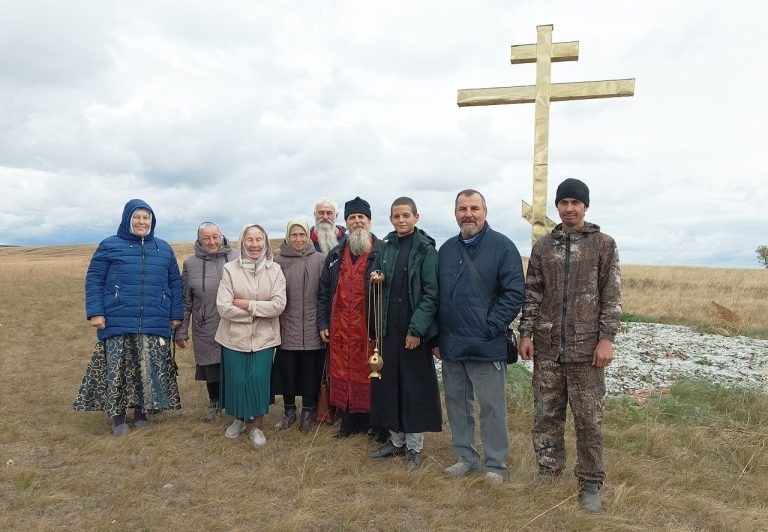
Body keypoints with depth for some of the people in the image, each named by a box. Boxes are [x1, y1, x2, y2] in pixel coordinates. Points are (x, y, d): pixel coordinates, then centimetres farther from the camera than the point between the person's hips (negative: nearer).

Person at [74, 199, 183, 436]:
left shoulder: (164, 249, 12)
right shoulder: (110, 246, 3)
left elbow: (175, 284, 13)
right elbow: (93, 280, 1)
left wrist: (177, 315, 8)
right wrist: (95, 312, -8)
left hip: (155, 324, 2)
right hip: (118, 323, -2)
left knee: (151, 370, 5)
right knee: (118, 369, 1)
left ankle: (141, 412, 20)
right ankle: (117, 416, 15)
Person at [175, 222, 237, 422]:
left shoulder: (236, 258, -3)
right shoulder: (191, 264, 2)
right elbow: (185, 301, 5)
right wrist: (181, 331, 5)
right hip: (206, 330, 1)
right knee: (211, 367, 12)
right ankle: (214, 403, 35)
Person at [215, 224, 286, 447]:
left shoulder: (275, 270, 0)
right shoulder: (230, 269, -3)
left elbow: (278, 305, -10)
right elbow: (223, 307, -11)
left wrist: (246, 304, -14)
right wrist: (258, 310, -12)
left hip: (264, 337, 0)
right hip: (234, 336, 0)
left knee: (258, 378, -5)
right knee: (236, 379, 3)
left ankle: (256, 425, 15)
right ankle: (239, 419, 30)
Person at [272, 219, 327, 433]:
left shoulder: (320, 259, -1)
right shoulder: (278, 261, 0)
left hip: (313, 329, 0)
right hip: (287, 329, 1)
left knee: (311, 373, 9)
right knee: (287, 371, 9)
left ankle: (308, 413, 27)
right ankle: (289, 411, 29)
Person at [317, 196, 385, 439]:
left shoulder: (382, 252, -2)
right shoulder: (336, 254, 12)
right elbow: (324, 291, 13)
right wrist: (323, 322, 9)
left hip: (371, 326, -4)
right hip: (341, 328, 4)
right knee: (344, 374, 10)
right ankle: (350, 420, 26)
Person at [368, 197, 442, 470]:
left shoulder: (426, 249, -6)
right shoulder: (386, 246, 9)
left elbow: (431, 293, -11)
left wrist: (417, 329, -16)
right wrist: (376, 280, -6)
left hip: (414, 330, -5)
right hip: (388, 329, 5)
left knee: (415, 388, 3)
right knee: (388, 384, 11)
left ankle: (414, 446, 18)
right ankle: (396, 440, 27)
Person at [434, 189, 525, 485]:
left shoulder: (502, 247, -6)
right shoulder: (447, 249, 10)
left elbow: (514, 293, -10)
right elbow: (436, 295, 14)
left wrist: (490, 328, -14)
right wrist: (436, 337, 9)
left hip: (486, 347, -5)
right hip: (450, 346, 6)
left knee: (491, 406, 4)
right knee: (456, 402, 14)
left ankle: (495, 464, 20)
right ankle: (466, 457, 30)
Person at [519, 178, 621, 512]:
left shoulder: (604, 244, 1)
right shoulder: (543, 246, 9)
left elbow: (612, 297, -2)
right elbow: (532, 295, 9)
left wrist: (606, 338, -10)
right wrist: (526, 334, 3)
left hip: (586, 348, -3)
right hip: (547, 347, 3)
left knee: (588, 419, 4)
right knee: (546, 415, 10)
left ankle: (590, 483, 19)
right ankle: (548, 475, 25)